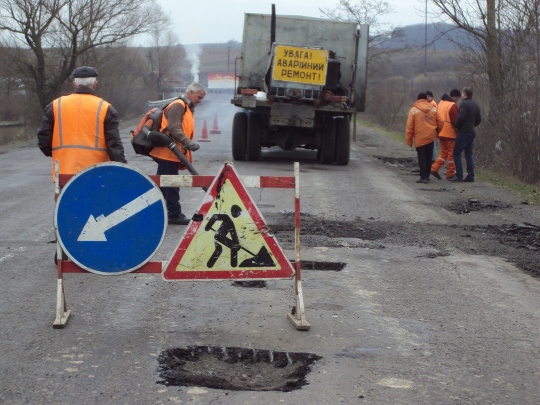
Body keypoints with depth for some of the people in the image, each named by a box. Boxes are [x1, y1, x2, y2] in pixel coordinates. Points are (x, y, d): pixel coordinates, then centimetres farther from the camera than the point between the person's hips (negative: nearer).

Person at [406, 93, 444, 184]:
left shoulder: (413, 110, -3)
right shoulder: (433, 109, 7)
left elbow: (409, 127, -5)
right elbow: (440, 123, 7)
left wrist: (409, 140, 1)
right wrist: (436, 133, 23)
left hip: (419, 138, -3)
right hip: (431, 138, 3)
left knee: (421, 158, 1)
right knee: (428, 158, 13)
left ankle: (424, 177, -6)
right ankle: (426, 176, 20)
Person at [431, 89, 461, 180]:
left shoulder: (441, 103, 11)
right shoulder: (453, 105, -14)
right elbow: (455, 121, -17)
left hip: (441, 132, 8)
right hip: (450, 133, -8)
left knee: (444, 152, 18)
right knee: (451, 153, 2)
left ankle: (434, 168, 7)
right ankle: (450, 174, 6)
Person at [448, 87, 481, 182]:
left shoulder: (464, 104, -12)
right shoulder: (475, 105, 15)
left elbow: (461, 118, -20)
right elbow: (479, 120, 17)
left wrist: (456, 127, -6)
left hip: (464, 132, -8)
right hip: (472, 132, 8)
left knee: (456, 153, -3)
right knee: (469, 154, 10)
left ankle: (459, 175, -9)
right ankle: (470, 176, 6)